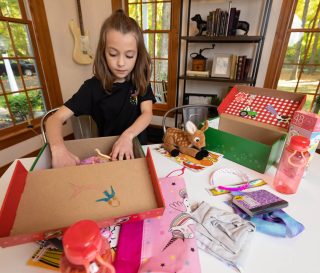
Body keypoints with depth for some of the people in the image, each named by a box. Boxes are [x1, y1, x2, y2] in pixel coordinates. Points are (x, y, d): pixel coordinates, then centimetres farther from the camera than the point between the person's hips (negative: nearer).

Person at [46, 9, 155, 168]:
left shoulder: (141, 80, -5)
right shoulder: (93, 86, -11)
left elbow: (147, 113, -14)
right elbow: (55, 119, -14)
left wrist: (127, 136, -34)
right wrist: (58, 149, -35)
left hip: (137, 147, 1)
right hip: (107, 151, 0)